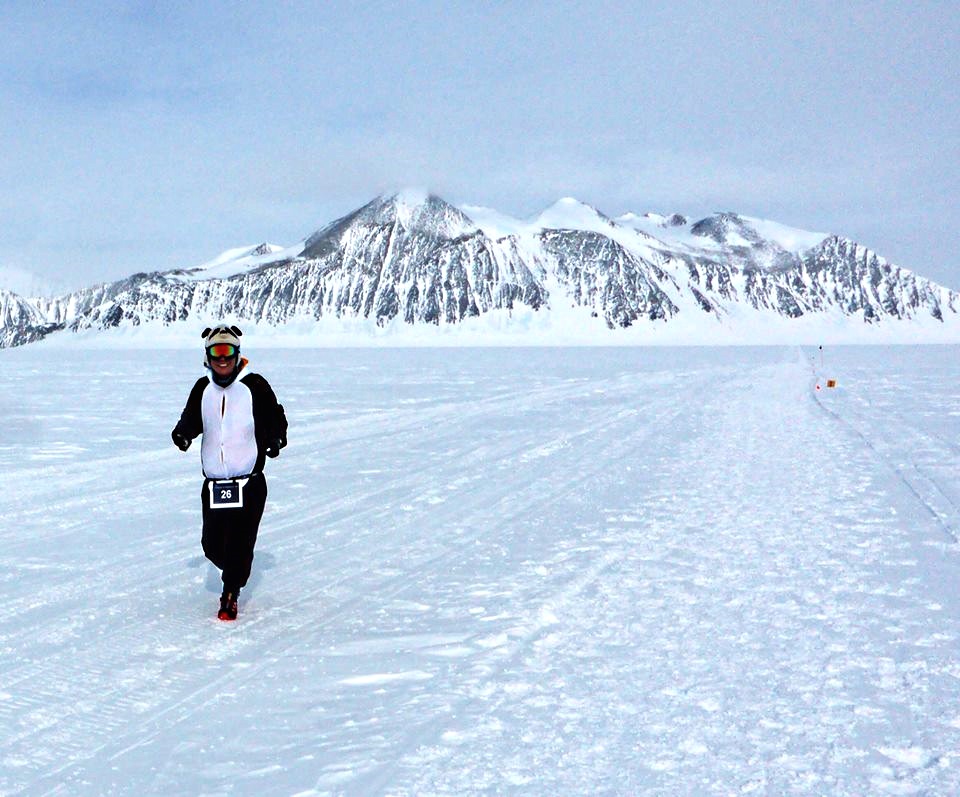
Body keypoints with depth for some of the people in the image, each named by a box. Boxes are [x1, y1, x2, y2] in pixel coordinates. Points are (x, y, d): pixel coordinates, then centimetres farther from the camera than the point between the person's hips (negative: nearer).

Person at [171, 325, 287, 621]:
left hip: (249, 483, -4)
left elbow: (275, 416, 4)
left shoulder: (255, 385, -4)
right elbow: (192, 418, 16)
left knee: (240, 544, -7)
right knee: (212, 546, 6)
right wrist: (182, 432, -6)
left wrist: (276, 438, -16)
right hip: (213, 483, 4)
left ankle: (230, 595, 10)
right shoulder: (203, 388, 9)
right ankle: (236, 571, 36)